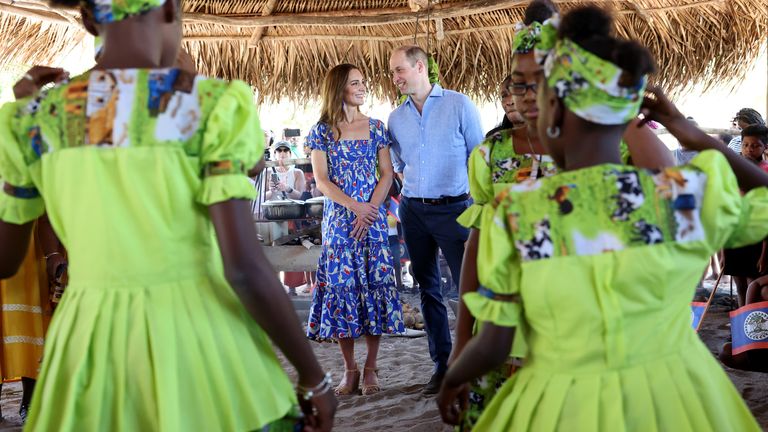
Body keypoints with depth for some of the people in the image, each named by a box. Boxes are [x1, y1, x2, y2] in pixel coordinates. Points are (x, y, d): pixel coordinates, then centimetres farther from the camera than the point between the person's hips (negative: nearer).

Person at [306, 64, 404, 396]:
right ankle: (349, 368, 10)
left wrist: (370, 210, -10)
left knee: (374, 284, -2)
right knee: (341, 287, -1)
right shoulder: (322, 131, 5)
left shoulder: (375, 128, 9)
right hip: (337, 219, -1)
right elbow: (321, 180, -2)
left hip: (372, 216, 1)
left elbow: (387, 174, 4)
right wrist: (354, 206, -14)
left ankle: (370, 367, 8)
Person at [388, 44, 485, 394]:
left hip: (453, 208, -4)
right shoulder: (396, 118, 10)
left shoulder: (459, 105, -2)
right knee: (428, 290, 9)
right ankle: (442, 364, 18)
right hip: (413, 211, 5)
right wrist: (410, 187, 8)